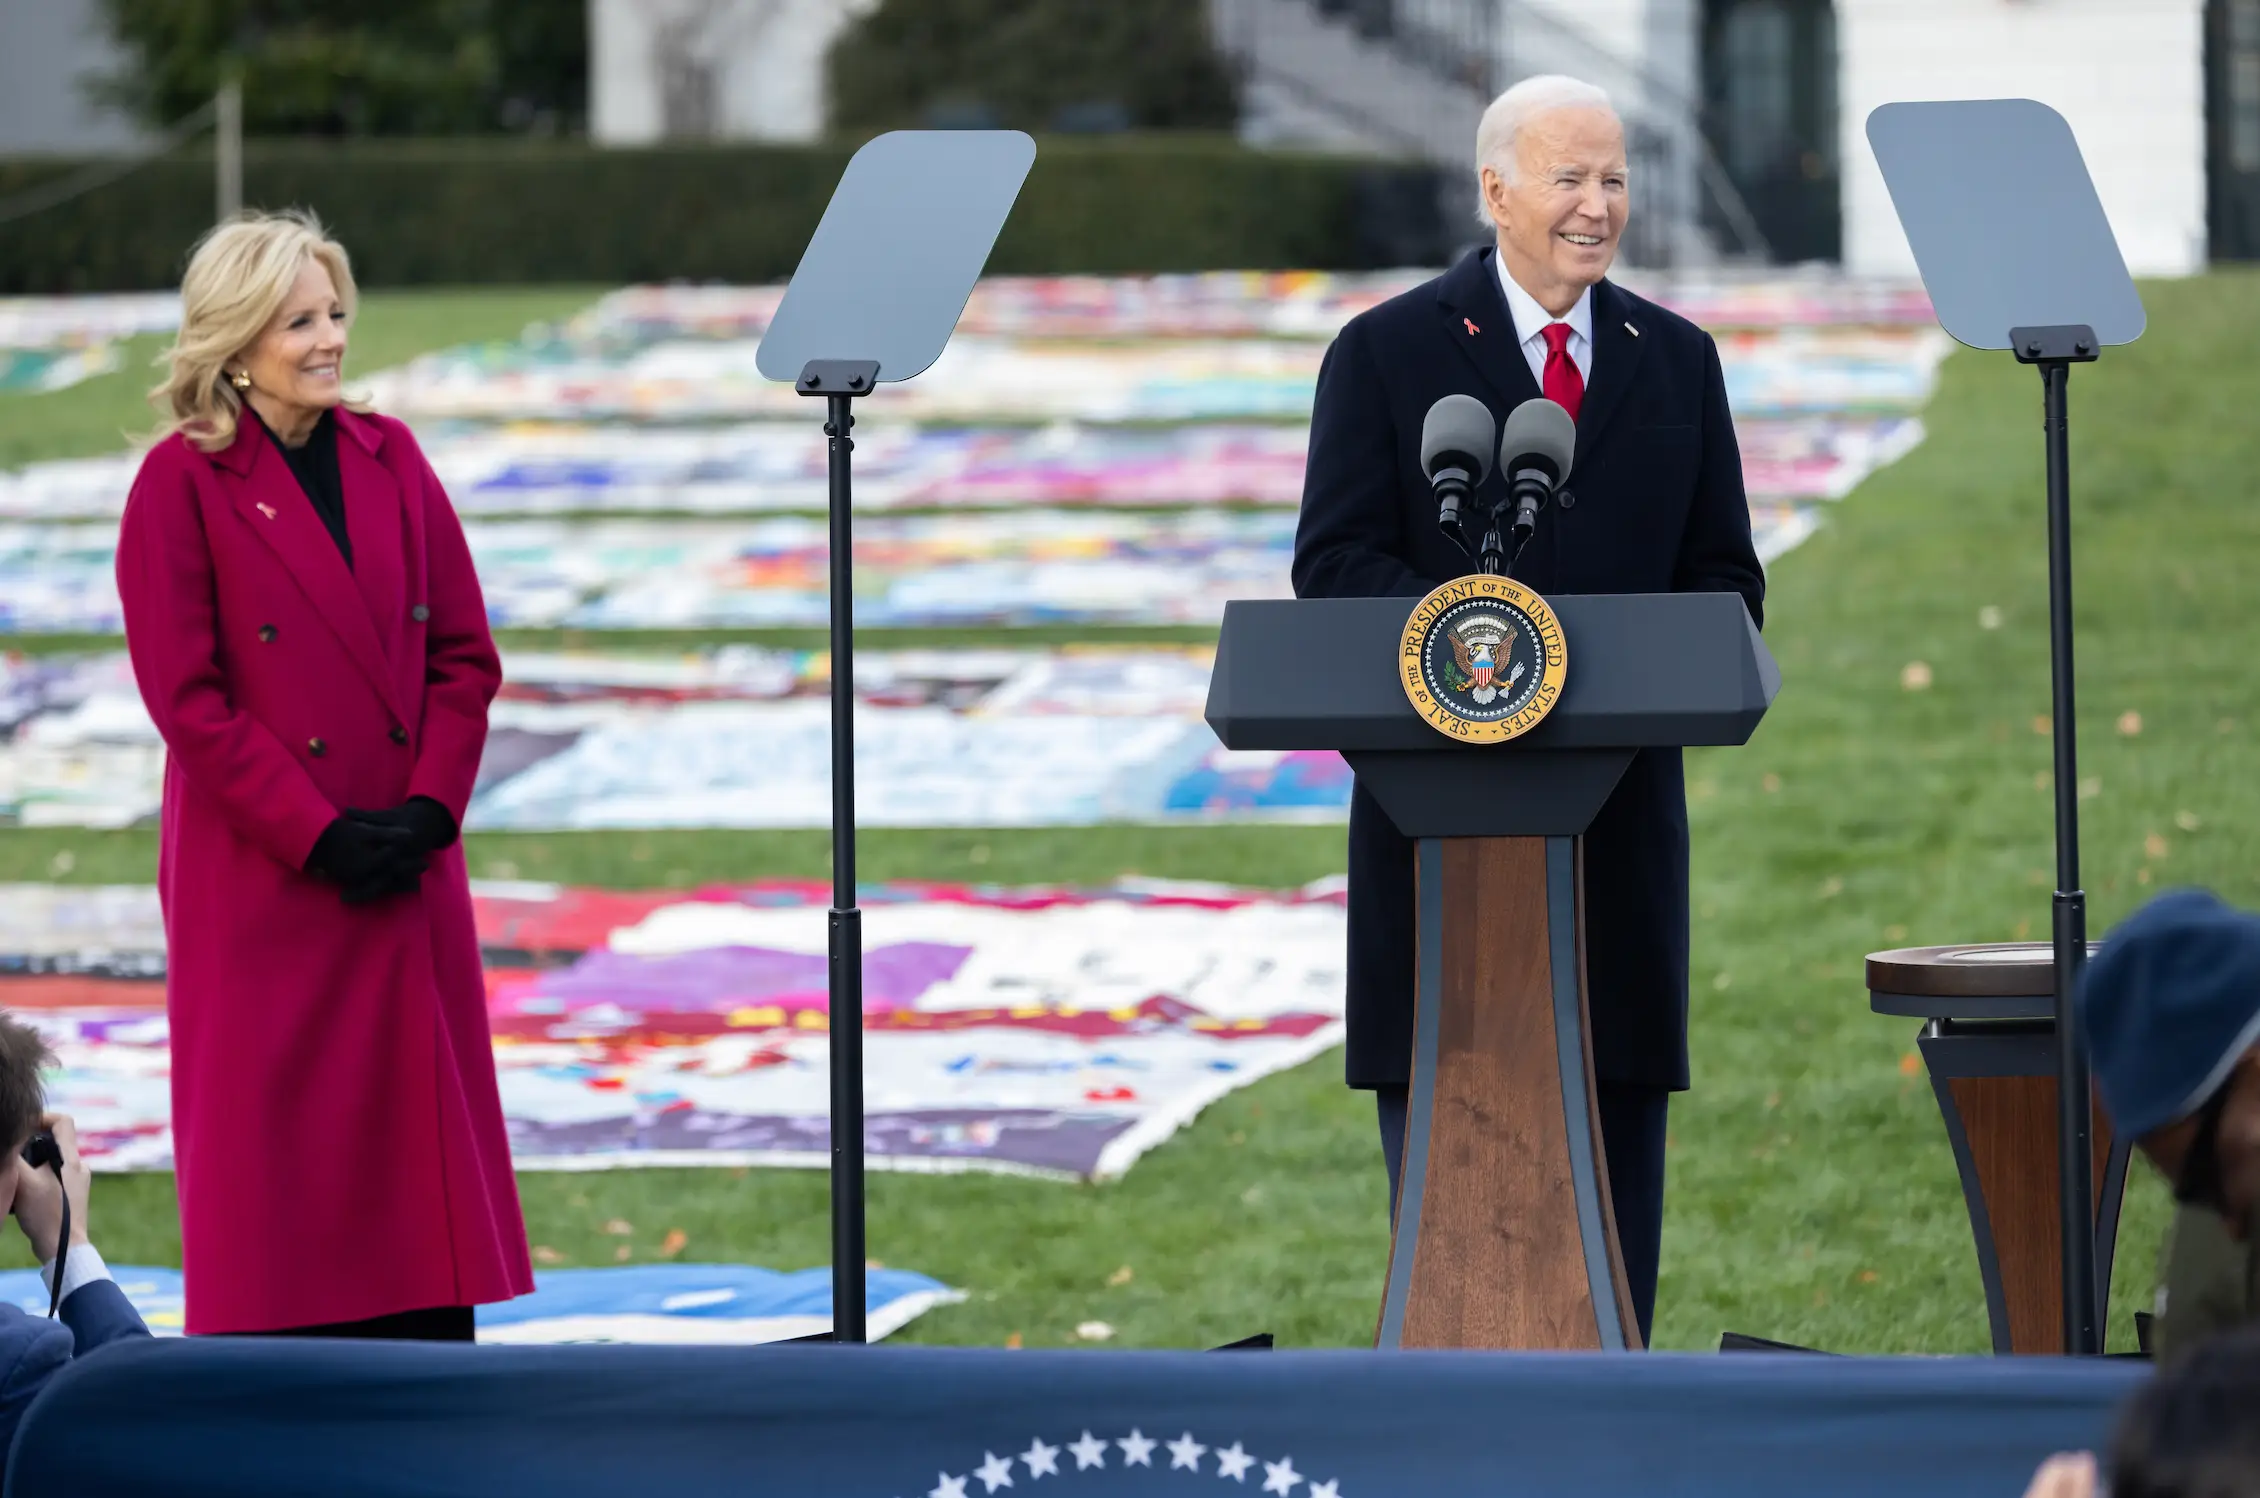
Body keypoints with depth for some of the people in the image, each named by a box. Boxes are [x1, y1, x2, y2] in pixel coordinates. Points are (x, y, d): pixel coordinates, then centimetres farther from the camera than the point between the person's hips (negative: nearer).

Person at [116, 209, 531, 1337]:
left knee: (421, 1137, 6)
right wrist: (318, 834, -15)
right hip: (257, 879, -5)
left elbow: (465, 654, 8)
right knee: (267, 1143, 0)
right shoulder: (183, 482, -6)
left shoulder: (390, 460, 8)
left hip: (406, 868, 5)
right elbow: (187, 695, -10)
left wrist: (428, 807, -7)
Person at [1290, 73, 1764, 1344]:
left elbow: (1726, 575, 10)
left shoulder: (1677, 362, 12)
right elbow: (1335, 566, -5)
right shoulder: (1389, 354, 2)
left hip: (1623, 803, 3)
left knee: (1619, 1102, 4)